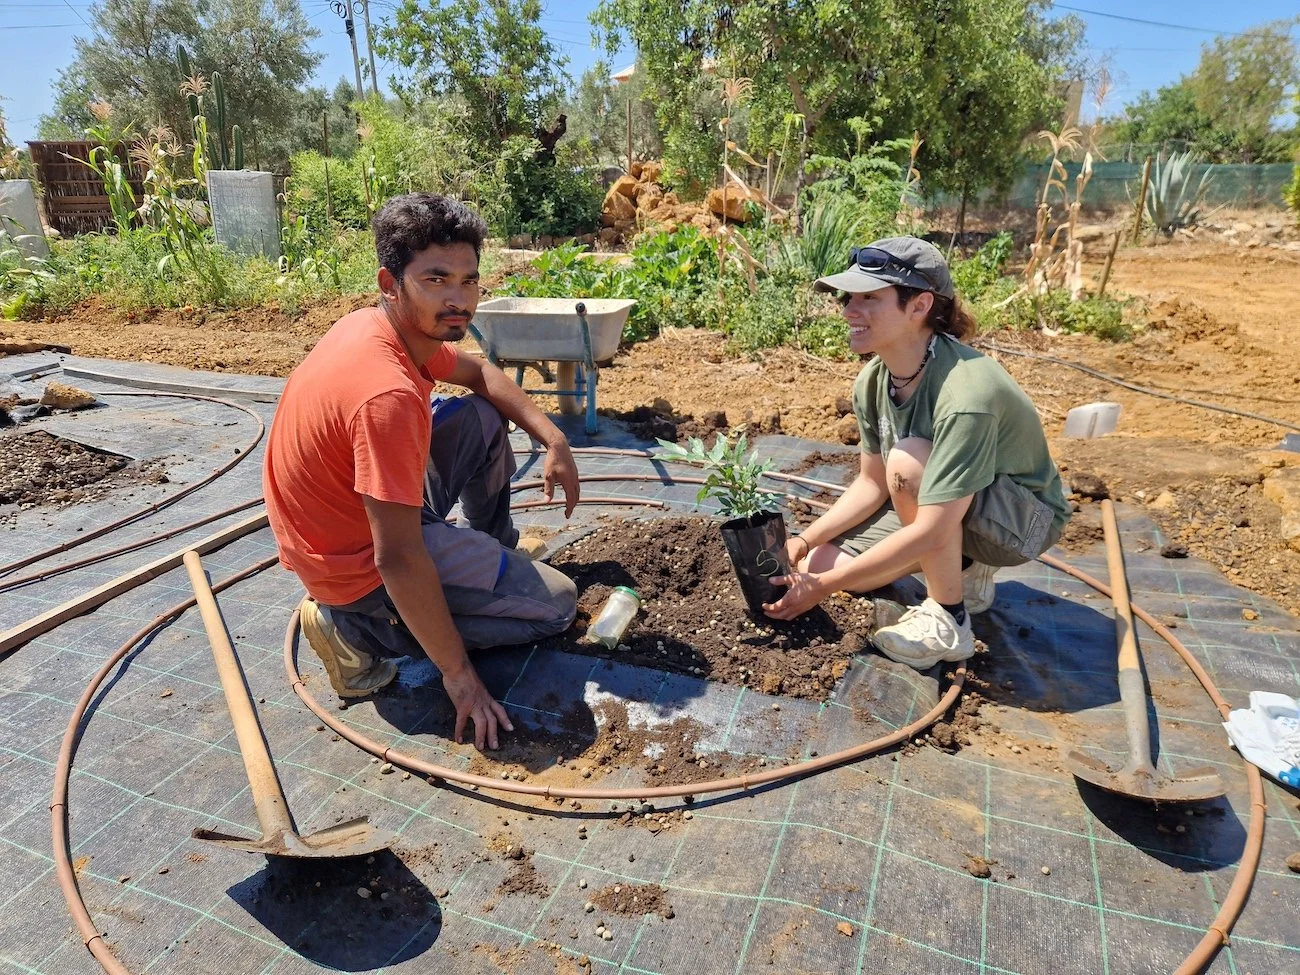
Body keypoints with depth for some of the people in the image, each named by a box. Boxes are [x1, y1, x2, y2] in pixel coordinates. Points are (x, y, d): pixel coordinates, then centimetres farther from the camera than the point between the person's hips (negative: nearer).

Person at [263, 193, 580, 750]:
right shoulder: (388, 394, -34)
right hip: (360, 567, -9)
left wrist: (553, 439, 1)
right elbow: (397, 560, -33)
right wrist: (459, 675, -23)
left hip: (350, 515, 9)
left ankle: (495, 550, 27)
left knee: (485, 418, 13)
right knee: (556, 605, -2)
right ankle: (360, 629, -3)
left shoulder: (384, 326, -5)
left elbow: (480, 375, 14)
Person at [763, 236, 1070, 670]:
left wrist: (826, 585, -32)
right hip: (937, 510, 7)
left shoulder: (966, 394, -35)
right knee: (821, 564, -8)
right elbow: (872, 483, -1)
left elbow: (931, 531, -36)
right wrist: (806, 541, -14)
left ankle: (947, 623, -16)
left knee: (910, 461, -35)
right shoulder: (872, 380, -11)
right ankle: (966, 571, 12)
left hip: (1024, 516, -7)